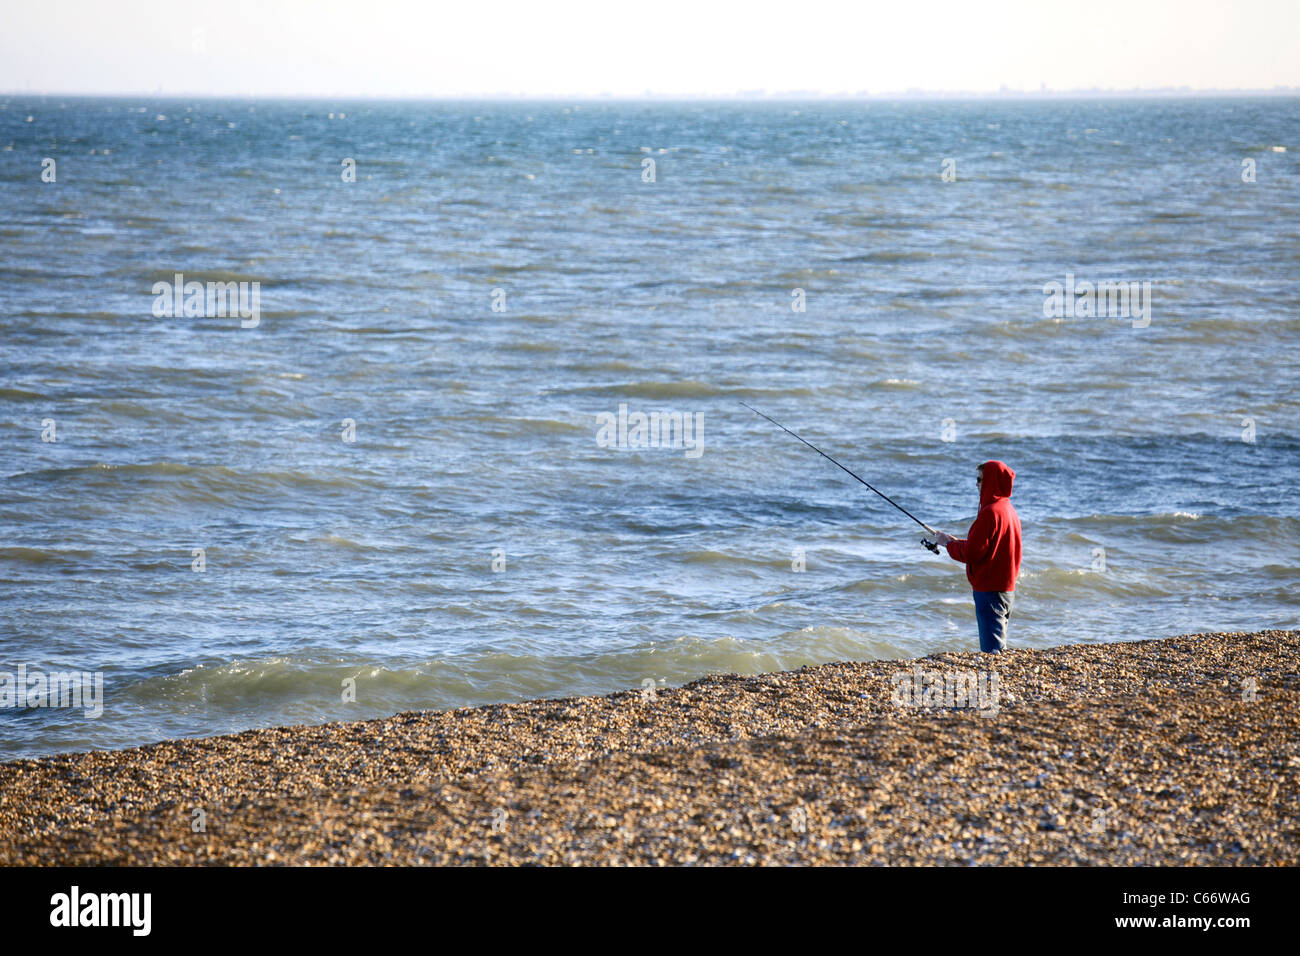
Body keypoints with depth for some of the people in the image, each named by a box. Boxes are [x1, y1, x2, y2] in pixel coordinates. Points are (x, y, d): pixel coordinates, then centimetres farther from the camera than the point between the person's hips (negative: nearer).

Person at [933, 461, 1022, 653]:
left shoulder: (990, 512, -17)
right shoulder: (1009, 510, 13)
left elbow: (971, 553, -18)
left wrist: (949, 543, -1)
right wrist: (956, 542, 14)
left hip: (989, 591, -10)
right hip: (1007, 589, 10)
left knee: (991, 649, -11)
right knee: (1000, 648, 14)